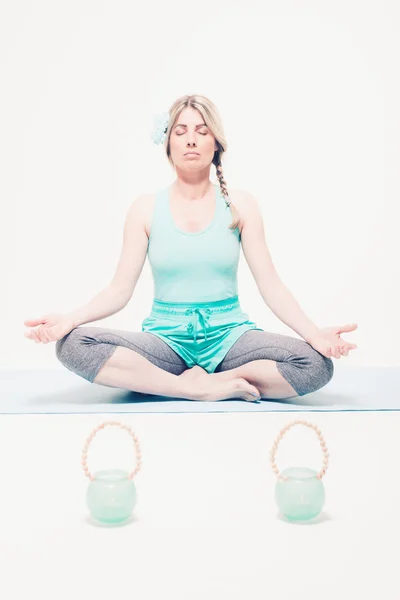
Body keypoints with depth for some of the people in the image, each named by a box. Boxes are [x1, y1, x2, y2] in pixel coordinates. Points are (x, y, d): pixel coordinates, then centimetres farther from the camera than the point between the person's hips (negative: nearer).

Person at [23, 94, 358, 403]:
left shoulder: (240, 205, 3)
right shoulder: (146, 209, 4)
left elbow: (271, 285, -1)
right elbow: (120, 290, 0)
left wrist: (314, 334, -18)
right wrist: (70, 319, -19)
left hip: (229, 336, 0)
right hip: (165, 339, 1)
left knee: (316, 364, -28)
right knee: (73, 345, -28)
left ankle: (203, 382, -15)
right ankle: (201, 388, -23)